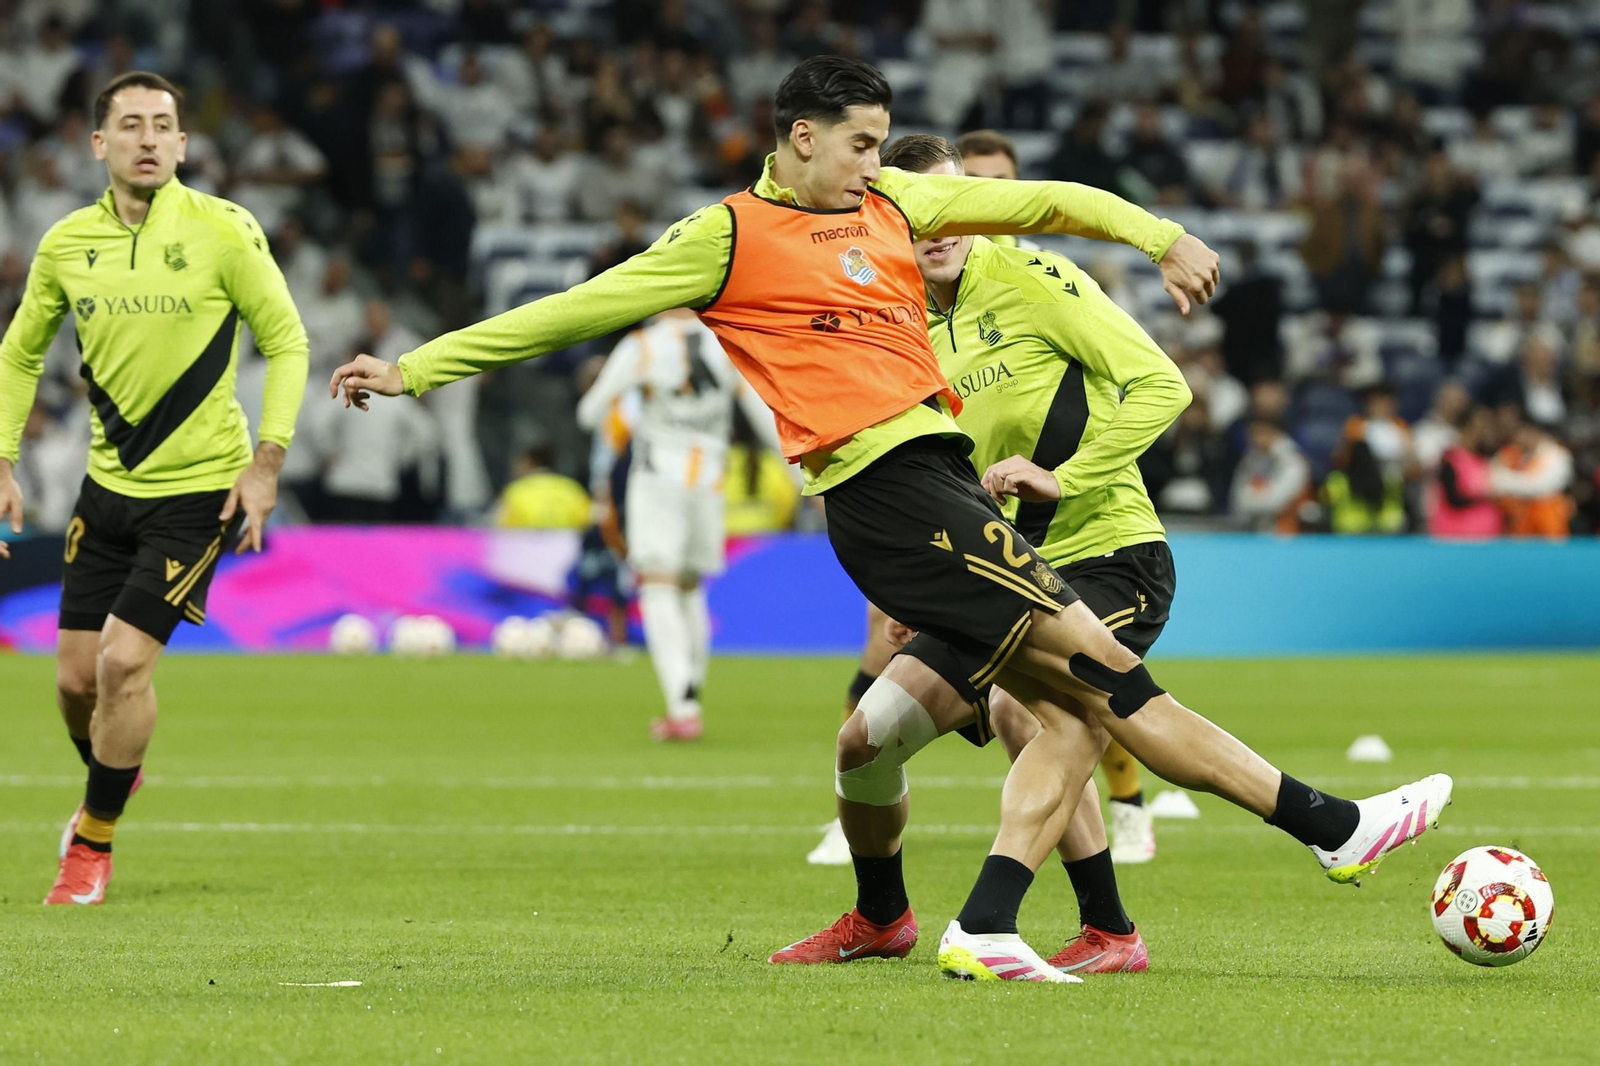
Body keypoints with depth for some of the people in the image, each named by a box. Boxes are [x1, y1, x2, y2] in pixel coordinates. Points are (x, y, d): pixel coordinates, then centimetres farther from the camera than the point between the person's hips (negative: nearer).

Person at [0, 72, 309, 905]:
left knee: (123, 661, -13)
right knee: (76, 675, 5)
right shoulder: (67, 243, 1)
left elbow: (286, 342, -5)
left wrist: (266, 464, -12)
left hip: (201, 487, -4)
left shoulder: (222, 231, -11)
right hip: (108, 484, 4)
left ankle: (95, 839, 6)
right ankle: (110, 782, 37)